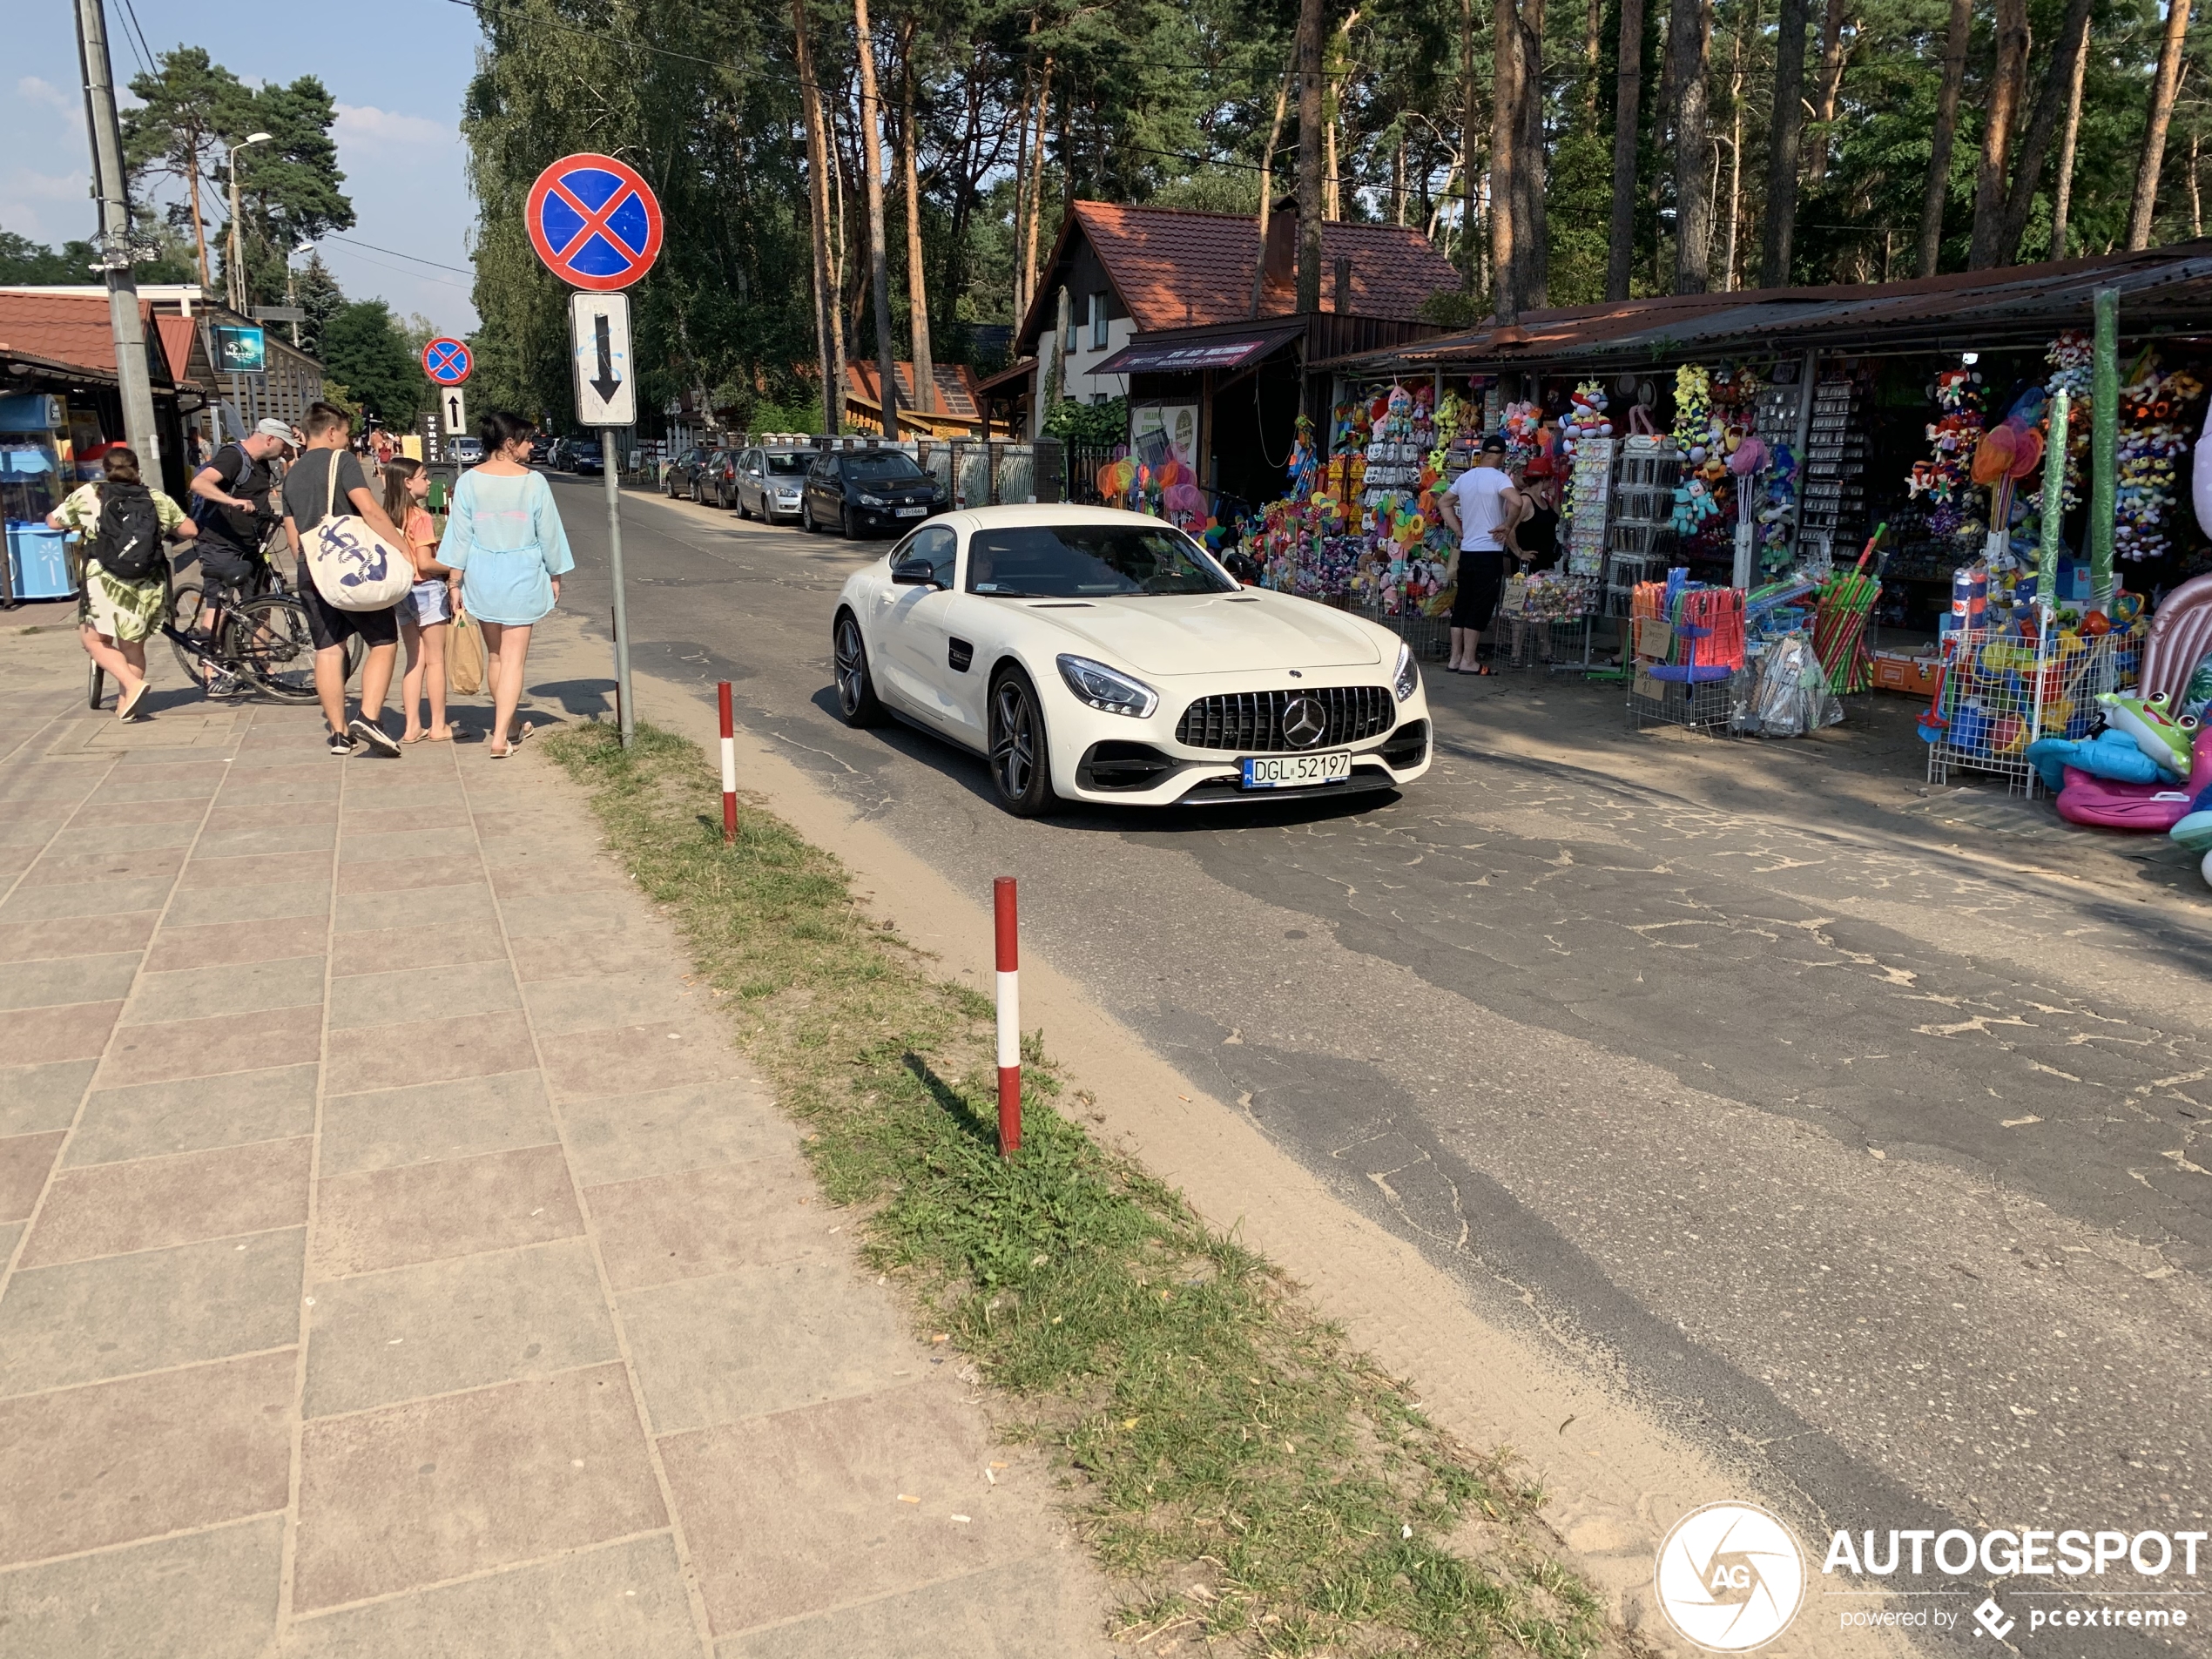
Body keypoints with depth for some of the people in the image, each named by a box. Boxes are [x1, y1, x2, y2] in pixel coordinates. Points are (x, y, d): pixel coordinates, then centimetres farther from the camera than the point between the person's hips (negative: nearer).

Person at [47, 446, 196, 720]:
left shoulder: (87, 495, 3)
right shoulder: (157, 498, 6)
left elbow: (53, 522, 11)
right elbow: (190, 531, 6)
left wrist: (78, 525, 32)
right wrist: (166, 532, 26)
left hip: (107, 583, -3)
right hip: (149, 587, 3)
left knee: (94, 640, 11)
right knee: (133, 645, 15)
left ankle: (132, 685, -9)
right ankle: (125, 704, 16)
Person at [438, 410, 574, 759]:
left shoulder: (469, 481, -2)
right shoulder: (533, 481, -8)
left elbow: (459, 534, 0)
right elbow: (548, 533, -2)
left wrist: (456, 581, 7)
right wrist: (555, 576, 10)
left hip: (481, 576, 3)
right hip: (522, 575, -3)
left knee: (494, 654, 18)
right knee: (514, 658, 0)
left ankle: (508, 727, 32)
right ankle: (501, 737, -7)